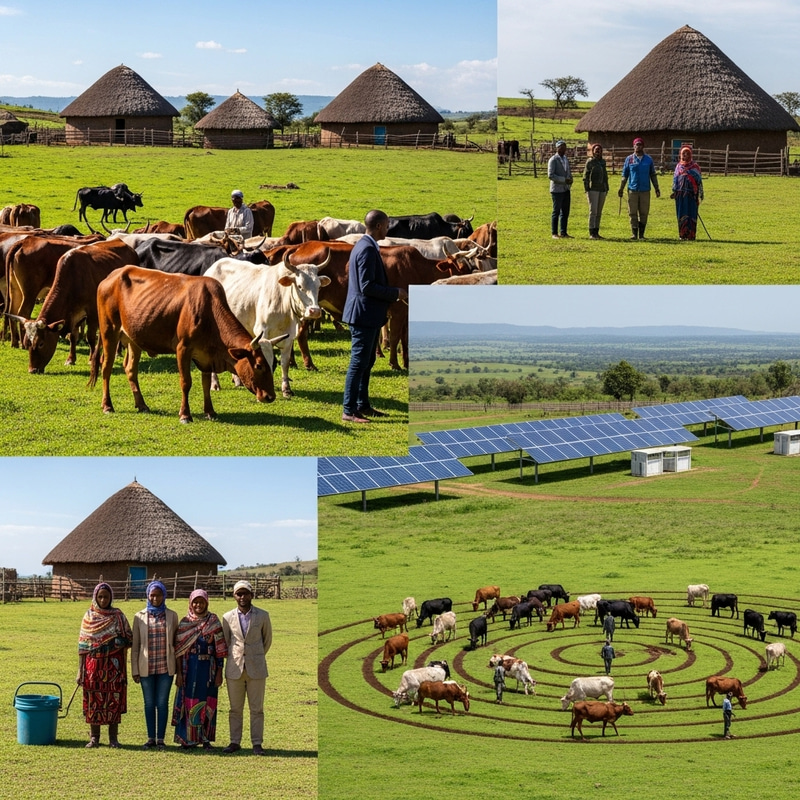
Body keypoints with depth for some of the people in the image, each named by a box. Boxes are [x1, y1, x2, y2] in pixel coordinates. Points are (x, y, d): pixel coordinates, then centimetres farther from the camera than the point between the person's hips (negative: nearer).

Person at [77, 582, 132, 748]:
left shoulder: (118, 616, 4)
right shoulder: (89, 617, 5)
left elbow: (129, 638, 5)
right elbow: (82, 645, 4)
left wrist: (119, 642, -16)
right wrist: (80, 669, 0)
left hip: (113, 665, 0)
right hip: (93, 664, 1)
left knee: (114, 700, 0)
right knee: (93, 700, 2)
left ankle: (113, 737, 8)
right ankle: (94, 737, 11)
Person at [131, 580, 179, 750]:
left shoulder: (171, 616, 3)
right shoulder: (140, 617, 3)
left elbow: (175, 641, 7)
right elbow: (135, 645, 4)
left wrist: (177, 666, 3)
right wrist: (135, 670, 1)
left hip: (166, 666, -1)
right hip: (146, 667, 1)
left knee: (162, 702, 2)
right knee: (149, 703, 7)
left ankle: (160, 738, 9)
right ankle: (151, 738, 14)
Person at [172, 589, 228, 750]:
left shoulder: (213, 621, 1)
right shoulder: (184, 623, 3)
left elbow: (220, 649, 0)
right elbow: (178, 650, 2)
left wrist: (219, 672, -5)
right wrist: (178, 673, -5)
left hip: (208, 668, 0)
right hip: (190, 668, 0)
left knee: (207, 704, 4)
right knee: (189, 703, 1)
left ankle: (205, 738, 13)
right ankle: (188, 738, 9)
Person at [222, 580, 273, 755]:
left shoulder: (262, 616, 2)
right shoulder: (228, 617, 4)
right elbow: (225, 642, 14)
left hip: (256, 668, -1)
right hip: (234, 668, 1)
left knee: (256, 708, 0)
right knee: (235, 709, 5)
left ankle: (257, 743, 4)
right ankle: (235, 742, 11)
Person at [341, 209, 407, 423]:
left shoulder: (366, 246, 14)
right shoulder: (368, 249, -18)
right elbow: (367, 286, -23)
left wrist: (392, 292, 15)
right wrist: (395, 293, -15)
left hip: (369, 315, 11)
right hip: (364, 314, -11)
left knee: (366, 362, 16)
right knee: (359, 362, -7)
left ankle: (363, 405, 24)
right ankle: (349, 410, -4)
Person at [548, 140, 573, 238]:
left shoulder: (566, 159, 15)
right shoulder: (553, 160, -9)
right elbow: (550, 175, -16)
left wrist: (570, 180, 3)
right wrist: (564, 180, -21)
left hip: (566, 189, 7)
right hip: (557, 189, -7)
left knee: (565, 212, 6)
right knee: (556, 212, -3)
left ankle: (563, 233, 10)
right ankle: (554, 233, 3)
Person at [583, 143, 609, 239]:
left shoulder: (603, 162, 12)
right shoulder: (590, 162, -5)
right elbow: (585, 176, -7)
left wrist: (607, 188, 13)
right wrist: (586, 190, -13)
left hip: (602, 190, 6)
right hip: (593, 189, -6)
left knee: (599, 212, 6)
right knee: (593, 211, -9)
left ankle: (596, 232, 10)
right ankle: (591, 233, -8)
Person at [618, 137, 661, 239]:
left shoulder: (648, 159, 9)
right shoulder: (629, 159, 6)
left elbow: (653, 175, 13)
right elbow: (624, 175, 9)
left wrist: (657, 188, 9)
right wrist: (621, 189, 4)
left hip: (645, 190, 1)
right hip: (632, 190, -1)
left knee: (644, 213, 1)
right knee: (632, 213, -3)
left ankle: (641, 234, 8)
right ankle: (634, 233, 1)